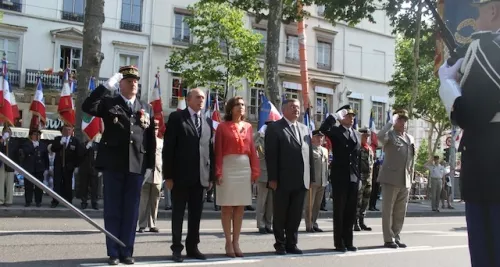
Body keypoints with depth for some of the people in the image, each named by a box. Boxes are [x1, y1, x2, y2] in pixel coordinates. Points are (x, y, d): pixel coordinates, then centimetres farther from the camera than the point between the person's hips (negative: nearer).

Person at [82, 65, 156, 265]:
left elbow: (151, 140, 10)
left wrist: (149, 166, 4)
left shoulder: (147, 108, 12)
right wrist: (107, 85, -17)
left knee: (131, 211, 6)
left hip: (137, 166, 2)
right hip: (113, 164, -2)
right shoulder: (109, 102, 5)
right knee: (112, 210, 3)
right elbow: (87, 107, -15)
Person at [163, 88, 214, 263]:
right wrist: (168, 175, -10)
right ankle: (177, 248, 11)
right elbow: (168, 148, -5)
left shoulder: (208, 122, 14)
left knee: (196, 215, 9)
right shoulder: (176, 117, 0)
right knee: (178, 214, 4)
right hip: (181, 176, -4)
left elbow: (211, 149, 12)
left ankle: (192, 247, 18)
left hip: (201, 177, 4)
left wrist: (211, 175, 6)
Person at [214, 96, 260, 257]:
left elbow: (252, 150, 10)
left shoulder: (248, 127, 12)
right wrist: (218, 172, -12)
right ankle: (228, 243, 6)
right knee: (227, 206, 0)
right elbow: (218, 151, -4)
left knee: (240, 207, 6)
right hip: (228, 167, -4)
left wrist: (255, 170, 3)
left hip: (245, 168, 4)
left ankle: (236, 242, 13)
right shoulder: (222, 126, 1)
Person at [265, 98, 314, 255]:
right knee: (280, 215, 4)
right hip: (283, 180, -5)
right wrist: (272, 178, -14)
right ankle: (280, 245, 14)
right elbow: (271, 155, -8)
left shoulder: (305, 129, 17)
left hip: (301, 181, 5)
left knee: (296, 215, 9)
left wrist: (311, 178, 8)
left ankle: (291, 244, 18)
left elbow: (309, 154, 15)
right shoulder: (274, 128, -1)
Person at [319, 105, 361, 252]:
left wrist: (360, 176, 10)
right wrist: (336, 115, -18)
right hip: (339, 177, -5)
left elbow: (359, 156, 15)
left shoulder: (357, 134, 15)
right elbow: (323, 129, -26)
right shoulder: (335, 131, -2)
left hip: (353, 177, 5)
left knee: (351, 211, 8)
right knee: (339, 210, 0)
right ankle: (339, 243, 6)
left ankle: (348, 241, 16)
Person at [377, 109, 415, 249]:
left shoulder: (411, 138, 17)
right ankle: (388, 239, 4)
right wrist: (391, 121, -20)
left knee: (400, 212, 10)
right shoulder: (390, 135, -2)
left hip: (405, 181, 6)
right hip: (391, 179, -6)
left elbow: (412, 161, 21)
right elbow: (380, 136, -28)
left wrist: (411, 179, 16)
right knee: (388, 210, -1)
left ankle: (396, 237, 19)